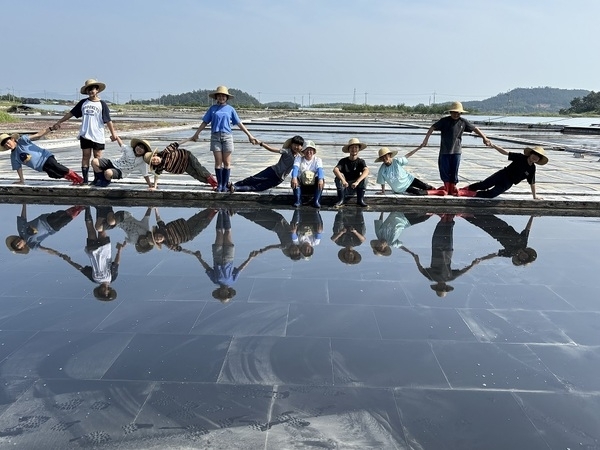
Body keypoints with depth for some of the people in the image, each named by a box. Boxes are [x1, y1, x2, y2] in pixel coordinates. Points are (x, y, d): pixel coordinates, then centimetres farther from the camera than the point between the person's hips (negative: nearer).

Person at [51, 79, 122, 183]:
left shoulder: (102, 104, 0)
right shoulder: (83, 103, 9)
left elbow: (108, 120, -4)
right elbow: (71, 113, 14)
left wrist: (113, 134, -10)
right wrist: (58, 122, 13)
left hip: (98, 136, -3)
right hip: (85, 135, 3)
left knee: (97, 157, 2)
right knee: (85, 156, 5)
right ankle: (85, 179, 7)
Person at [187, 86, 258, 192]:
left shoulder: (230, 109, 8)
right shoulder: (212, 108, 9)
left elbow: (239, 124, 9)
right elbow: (204, 123, 14)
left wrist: (250, 136, 6)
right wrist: (196, 134, 13)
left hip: (227, 136, 0)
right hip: (215, 136, 0)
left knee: (227, 162, 1)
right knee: (218, 161, 0)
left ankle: (225, 185, 8)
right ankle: (219, 184, 8)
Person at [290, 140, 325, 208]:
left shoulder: (317, 160, -2)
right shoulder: (299, 158, -2)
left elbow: (320, 169, -22)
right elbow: (295, 167, -22)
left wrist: (321, 179, -45)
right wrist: (294, 178, -45)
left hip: (314, 186, 0)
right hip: (301, 185, 0)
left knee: (322, 181, -29)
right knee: (294, 180, -30)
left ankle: (316, 201, -18)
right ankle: (298, 201, -16)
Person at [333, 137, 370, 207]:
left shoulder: (361, 161, -5)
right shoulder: (343, 161, -7)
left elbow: (366, 171, -26)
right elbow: (335, 170, -27)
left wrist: (357, 182, -43)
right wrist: (343, 180, -45)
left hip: (355, 188, 0)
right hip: (344, 188, 0)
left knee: (364, 176, -23)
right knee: (339, 176, -26)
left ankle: (360, 200, -17)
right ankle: (341, 200, -22)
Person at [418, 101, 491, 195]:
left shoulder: (463, 122, 2)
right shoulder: (444, 121, -6)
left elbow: (475, 129, 9)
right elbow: (432, 128, -11)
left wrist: (484, 138, 3)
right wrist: (426, 140, -22)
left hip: (456, 150, 2)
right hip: (444, 150, -2)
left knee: (454, 171, 6)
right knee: (444, 170, 4)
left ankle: (453, 188, 19)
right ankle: (446, 187, 20)